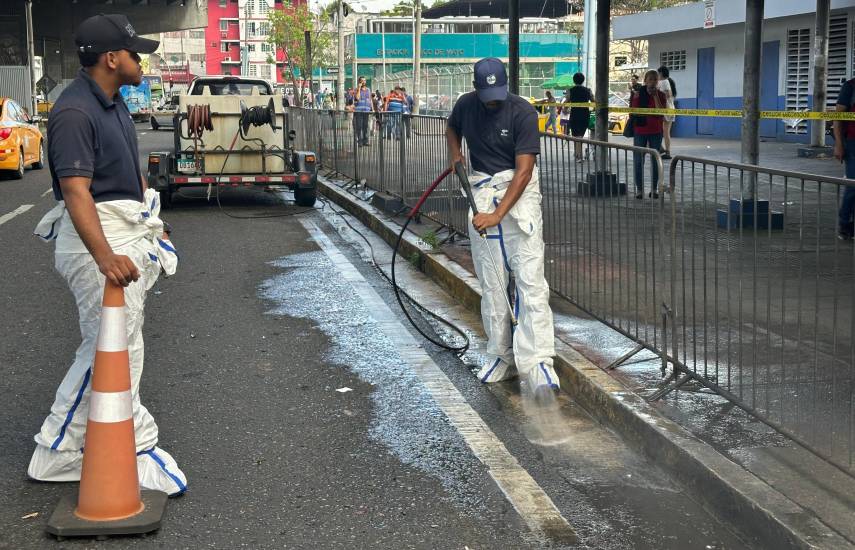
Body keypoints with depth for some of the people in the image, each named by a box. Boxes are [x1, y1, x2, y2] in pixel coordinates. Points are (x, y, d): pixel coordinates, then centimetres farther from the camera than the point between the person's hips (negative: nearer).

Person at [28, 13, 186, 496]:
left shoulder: (114, 103, 12)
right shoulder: (74, 112, -19)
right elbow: (76, 189, -29)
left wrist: (151, 223, 29)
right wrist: (104, 256, -40)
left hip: (127, 234, 11)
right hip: (97, 237, -10)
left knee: (104, 350, 13)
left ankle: (58, 453, 22)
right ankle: (140, 451, 6)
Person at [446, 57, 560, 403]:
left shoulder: (523, 113, -14)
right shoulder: (465, 105, 3)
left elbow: (523, 170, -18)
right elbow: (452, 128, 27)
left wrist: (497, 214, -24)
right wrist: (455, 154, 6)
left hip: (519, 192, -5)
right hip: (481, 191, 5)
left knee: (529, 278, -13)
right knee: (491, 282, 7)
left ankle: (537, 364, -18)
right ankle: (502, 358, 17)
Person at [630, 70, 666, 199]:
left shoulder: (661, 95, 2)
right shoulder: (637, 95, 0)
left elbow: (660, 112, -13)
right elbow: (633, 112, 2)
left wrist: (655, 96, -14)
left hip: (655, 132, 1)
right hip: (640, 131, -1)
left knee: (655, 160, 4)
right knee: (638, 160, -2)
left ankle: (654, 189, 12)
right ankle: (639, 188, 6)